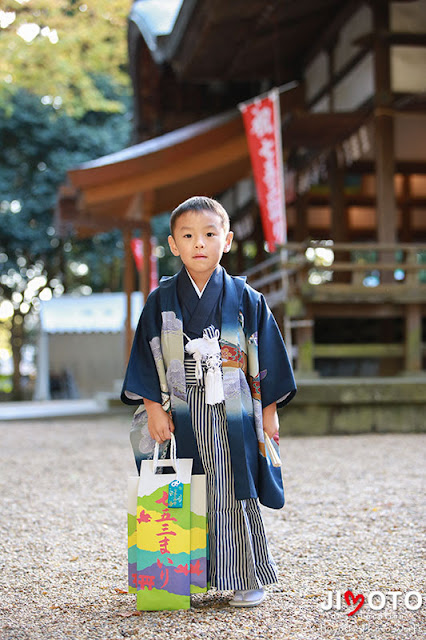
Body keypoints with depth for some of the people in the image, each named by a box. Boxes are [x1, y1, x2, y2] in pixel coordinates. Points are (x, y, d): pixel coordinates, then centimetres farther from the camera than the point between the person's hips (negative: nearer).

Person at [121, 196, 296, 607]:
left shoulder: (245, 298, 2)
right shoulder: (161, 301, 3)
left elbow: (265, 356, 5)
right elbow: (147, 358, 4)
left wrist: (269, 409, 2)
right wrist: (154, 407, -3)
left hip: (234, 416, -1)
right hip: (181, 416, 1)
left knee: (235, 494, 3)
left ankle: (248, 578, 16)